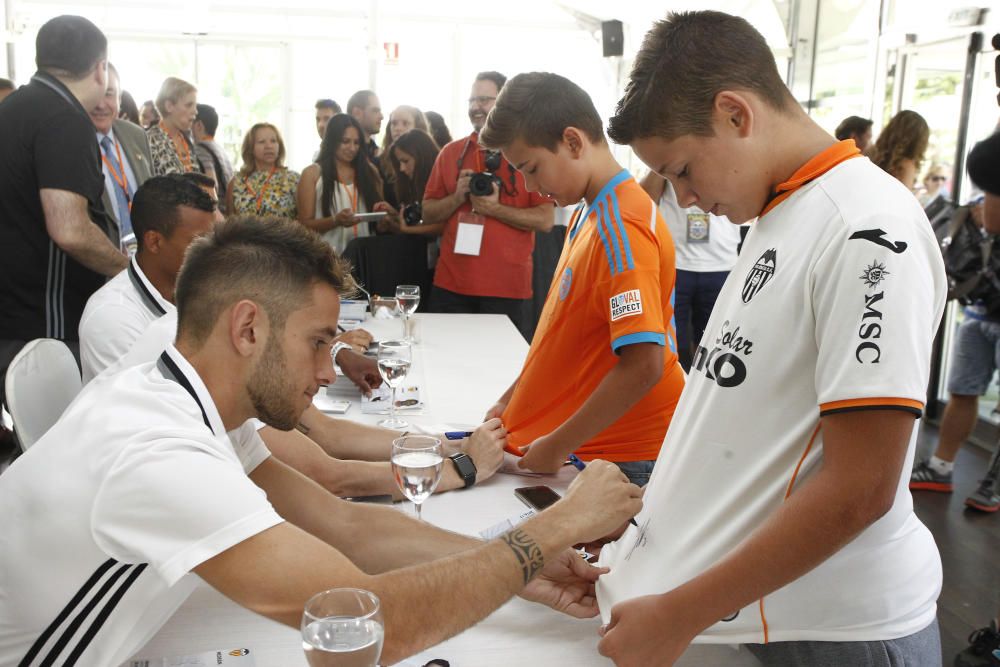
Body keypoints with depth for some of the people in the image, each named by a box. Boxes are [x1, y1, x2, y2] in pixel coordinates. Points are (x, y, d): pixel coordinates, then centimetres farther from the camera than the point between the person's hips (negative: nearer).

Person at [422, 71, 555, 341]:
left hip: (507, 288, -4)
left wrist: (493, 208, -16)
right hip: (450, 285, 4)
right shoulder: (450, 152, 10)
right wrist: (458, 197, -7)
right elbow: (428, 214, 11)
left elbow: (545, 220, -8)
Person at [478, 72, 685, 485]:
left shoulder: (623, 228, -20)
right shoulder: (588, 214, 9)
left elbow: (643, 365, -26)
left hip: (620, 460, -8)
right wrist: (512, 399, 13)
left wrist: (558, 446, -19)